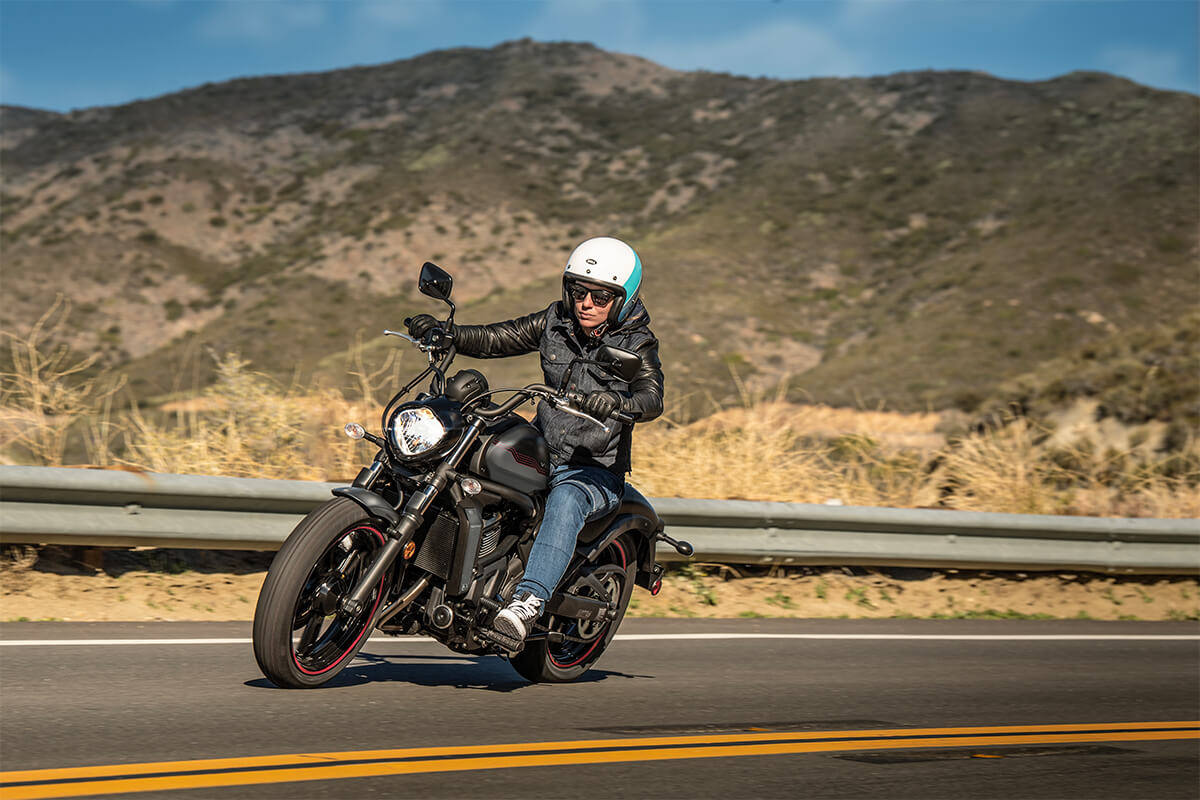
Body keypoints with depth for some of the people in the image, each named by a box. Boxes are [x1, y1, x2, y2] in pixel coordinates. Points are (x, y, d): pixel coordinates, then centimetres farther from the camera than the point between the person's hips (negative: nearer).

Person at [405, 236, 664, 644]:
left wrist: (617, 403, -48)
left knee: (564, 502, -39)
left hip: (596, 470, -6)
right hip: (538, 454, 6)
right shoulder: (556, 322, 5)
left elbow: (652, 399, -25)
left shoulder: (636, 344, -8)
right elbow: (495, 339, 7)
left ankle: (529, 600, -53)